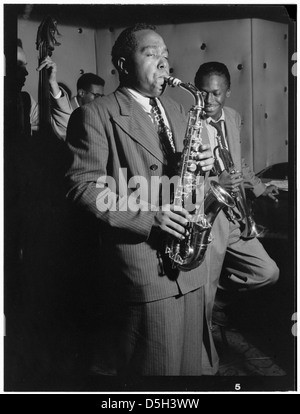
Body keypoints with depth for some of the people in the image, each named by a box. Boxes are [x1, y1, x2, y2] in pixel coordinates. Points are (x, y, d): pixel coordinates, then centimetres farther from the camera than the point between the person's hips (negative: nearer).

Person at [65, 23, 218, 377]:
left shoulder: (175, 110, 17)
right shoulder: (95, 115, -6)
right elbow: (81, 187, -13)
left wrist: (201, 163, -2)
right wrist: (147, 217, -21)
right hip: (142, 265, -7)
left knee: (195, 365, 17)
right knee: (155, 367, 5)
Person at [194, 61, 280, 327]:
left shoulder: (234, 118, 8)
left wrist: (260, 189, 18)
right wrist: (214, 183, -29)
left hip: (233, 218, 7)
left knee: (268, 273, 10)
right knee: (204, 297, 4)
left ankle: (222, 294, 31)